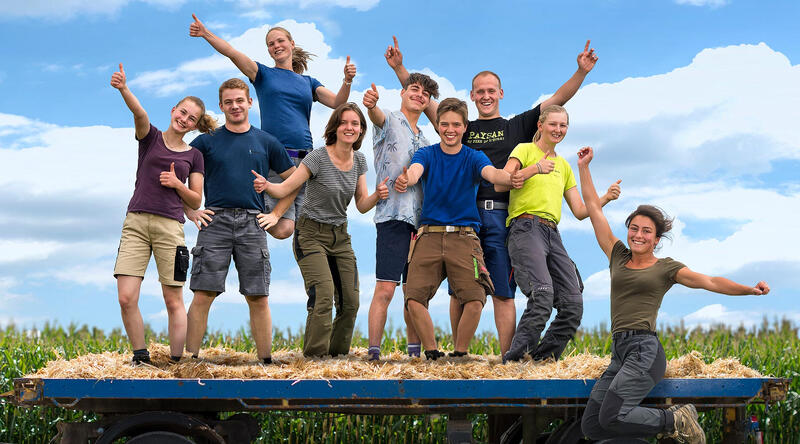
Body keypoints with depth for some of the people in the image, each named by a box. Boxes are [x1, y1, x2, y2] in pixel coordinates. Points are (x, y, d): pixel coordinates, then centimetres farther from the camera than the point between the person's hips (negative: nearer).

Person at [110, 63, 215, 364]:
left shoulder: (193, 155, 12)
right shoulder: (150, 137, 10)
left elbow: (196, 201, 12)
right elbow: (139, 113, -12)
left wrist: (177, 184, -7)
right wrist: (123, 89, -32)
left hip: (170, 226, 0)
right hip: (136, 223, 0)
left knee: (173, 301, 1)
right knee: (126, 299, -8)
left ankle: (177, 362, 7)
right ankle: (141, 358, 7)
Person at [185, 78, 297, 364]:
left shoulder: (266, 142, 12)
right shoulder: (207, 141, 9)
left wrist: (276, 214, 9)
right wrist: (191, 212, 4)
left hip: (253, 223, 1)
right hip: (215, 221, -1)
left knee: (258, 298, 0)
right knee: (203, 296, -7)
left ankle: (266, 360, 6)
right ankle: (190, 357, -3)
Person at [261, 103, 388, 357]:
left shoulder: (359, 160, 5)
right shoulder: (318, 158, -13)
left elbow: (362, 205, 8)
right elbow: (285, 189, -15)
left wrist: (377, 196, -12)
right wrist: (266, 185, -36)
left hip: (340, 236, 6)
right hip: (311, 235, -6)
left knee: (350, 302, -1)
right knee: (323, 297, -21)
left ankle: (338, 354, 16)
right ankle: (314, 356, -14)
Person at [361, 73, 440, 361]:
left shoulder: (424, 142, 25)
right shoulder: (390, 121, 6)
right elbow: (376, 116, -20)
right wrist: (371, 105, -44)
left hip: (421, 221, 7)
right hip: (394, 217, -6)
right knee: (385, 289, -12)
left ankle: (414, 352, 15)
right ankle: (373, 353, -10)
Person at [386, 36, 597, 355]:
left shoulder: (517, 126, 16)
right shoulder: (461, 128, 17)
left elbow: (558, 100, 13)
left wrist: (581, 72, 1)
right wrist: (398, 67, 9)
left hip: (501, 216, -1)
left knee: (503, 292, -1)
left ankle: (507, 357, 0)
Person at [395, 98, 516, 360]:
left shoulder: (473, 157, 7)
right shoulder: (426, 154, 9)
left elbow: (491, 173, -15)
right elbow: (415, 171, -14)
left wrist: (511, 178, -40)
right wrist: (405, 179, -40)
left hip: (464, 236, 0)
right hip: (429, 235, 1)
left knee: (474, 301, -16)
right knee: (414, 298, -14)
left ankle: (459, 353, 3)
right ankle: (431, 351, 5)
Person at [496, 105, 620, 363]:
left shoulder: (563, 165, 28)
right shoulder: (525, 150, 10)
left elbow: (579, 212, 23)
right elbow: (500, 185, -6)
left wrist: (606, 198, 7)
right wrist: (534, 169, -15)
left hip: (552, 234, 7)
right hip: (526, 228, -7)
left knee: (573, 305, -8)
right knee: (543, 294, -28)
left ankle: (543, 359, 4)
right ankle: (513, 359, -19)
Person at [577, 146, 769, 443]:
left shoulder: (666, 268, 6)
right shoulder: (618, 256, 17)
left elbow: (710, 282, -5)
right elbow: (594, 209, 20)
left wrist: (750, 290, -21)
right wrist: (583, 166, 21)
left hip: (645, 349, -6)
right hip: (620, 352, 6)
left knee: (611, 418, -24)